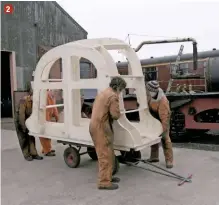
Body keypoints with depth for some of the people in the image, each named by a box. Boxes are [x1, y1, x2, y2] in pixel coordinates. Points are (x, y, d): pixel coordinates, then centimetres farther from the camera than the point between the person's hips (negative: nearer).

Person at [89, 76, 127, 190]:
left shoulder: (102, 93, 18)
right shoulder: (113, 96, -13)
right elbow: (115, 115, -15)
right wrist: (119, 113, 5)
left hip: (95, 126, 10)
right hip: (101, 128, -10)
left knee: (107, 154, 19)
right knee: (105, 155, -4)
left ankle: (107, 176, 29)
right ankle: (104, 182, 2)